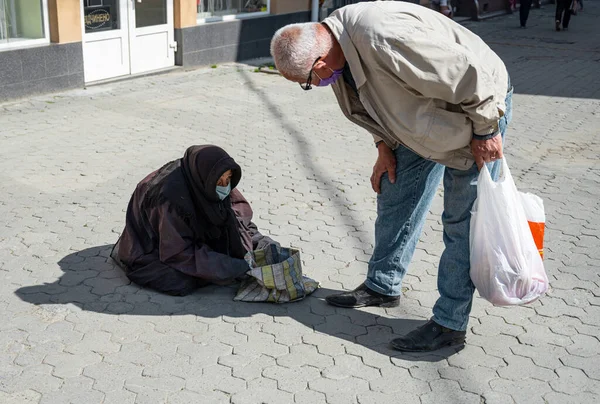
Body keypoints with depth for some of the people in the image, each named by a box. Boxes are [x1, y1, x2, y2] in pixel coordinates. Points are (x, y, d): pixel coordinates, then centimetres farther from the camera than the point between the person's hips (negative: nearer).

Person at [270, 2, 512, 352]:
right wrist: (385, 146, 6)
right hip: (425, 118, 9)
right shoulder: (335, 45, -8)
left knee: (462, 221, -5)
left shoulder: (384, 37, -38)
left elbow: (468, 74, -32)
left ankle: (451, 324, 4)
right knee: (394, 196, 13)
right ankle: (383, 285, 29)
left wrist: (486, 129, -21)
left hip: (479, 103, -9)